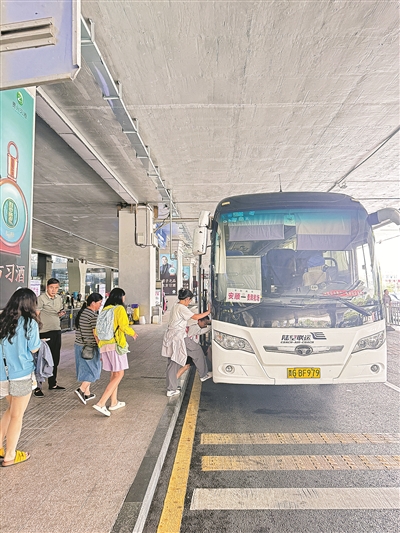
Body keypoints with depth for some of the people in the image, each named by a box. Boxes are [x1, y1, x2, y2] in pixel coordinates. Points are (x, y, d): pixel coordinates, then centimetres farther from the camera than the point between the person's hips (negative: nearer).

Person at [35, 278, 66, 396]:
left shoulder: (59, 298, 9)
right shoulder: (41, 298, -12)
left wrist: (61, 314, 0)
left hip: (57, 331, 7)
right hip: (45, 332, -7)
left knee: (55, 359, 16)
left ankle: (52, 384, 30)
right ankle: (37, 387, 11)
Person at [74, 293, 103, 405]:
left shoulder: (81, 312, 10)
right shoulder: (93, 315, -17)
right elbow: (95, 333, -19)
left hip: (78, 345, 9)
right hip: (90, 347, -9)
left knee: (85, 369, 15)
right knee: (93, 369, 4)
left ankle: (87, 393, 23)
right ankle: (81, 390, -6)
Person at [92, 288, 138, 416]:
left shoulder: (105, 310, 12)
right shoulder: (119, 309, -7)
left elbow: (97, 331, 13)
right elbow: (123, 326, -19)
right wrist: (133, 333, 0)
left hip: (104, 345, 8)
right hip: (116, 344, -8)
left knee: (113, 374, 19)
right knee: (119, 375, -2)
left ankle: (114, 402, 27)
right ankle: (101, 403, -11)